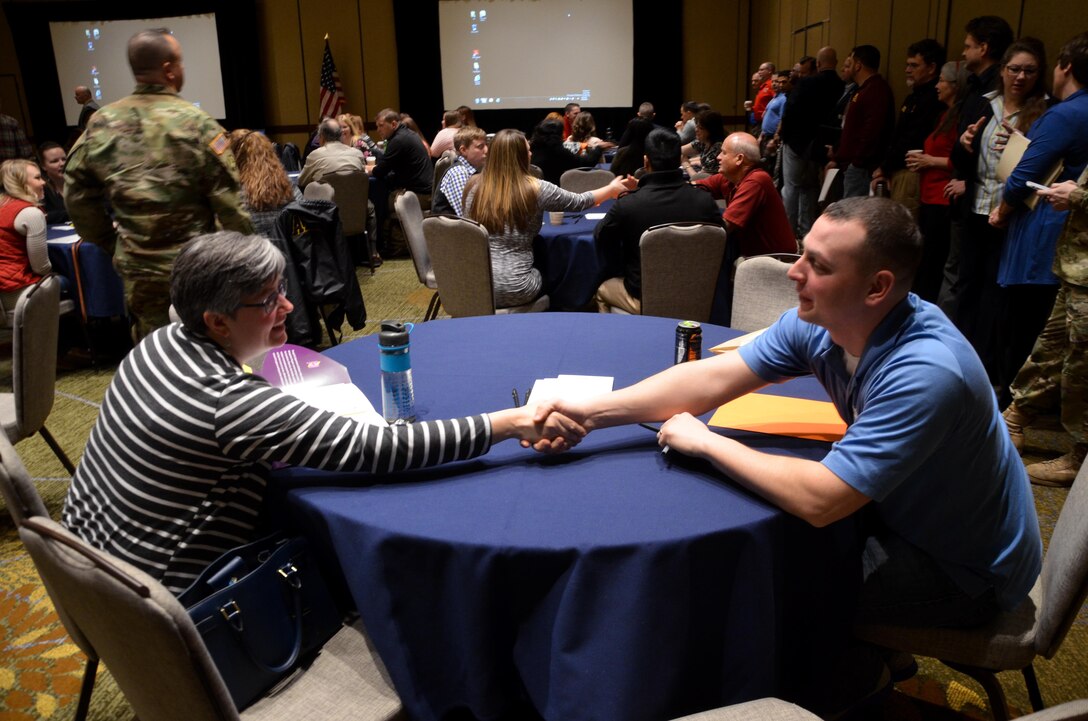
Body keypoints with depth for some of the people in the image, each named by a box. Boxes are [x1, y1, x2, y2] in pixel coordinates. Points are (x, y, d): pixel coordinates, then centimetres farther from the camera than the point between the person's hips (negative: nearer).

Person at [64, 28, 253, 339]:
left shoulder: (101, 124, 0)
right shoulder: (195, 122, -12)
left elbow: (76, 196, 7)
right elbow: (228, 200, -13)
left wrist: (110, 242, 18)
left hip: (137, 268, 4)